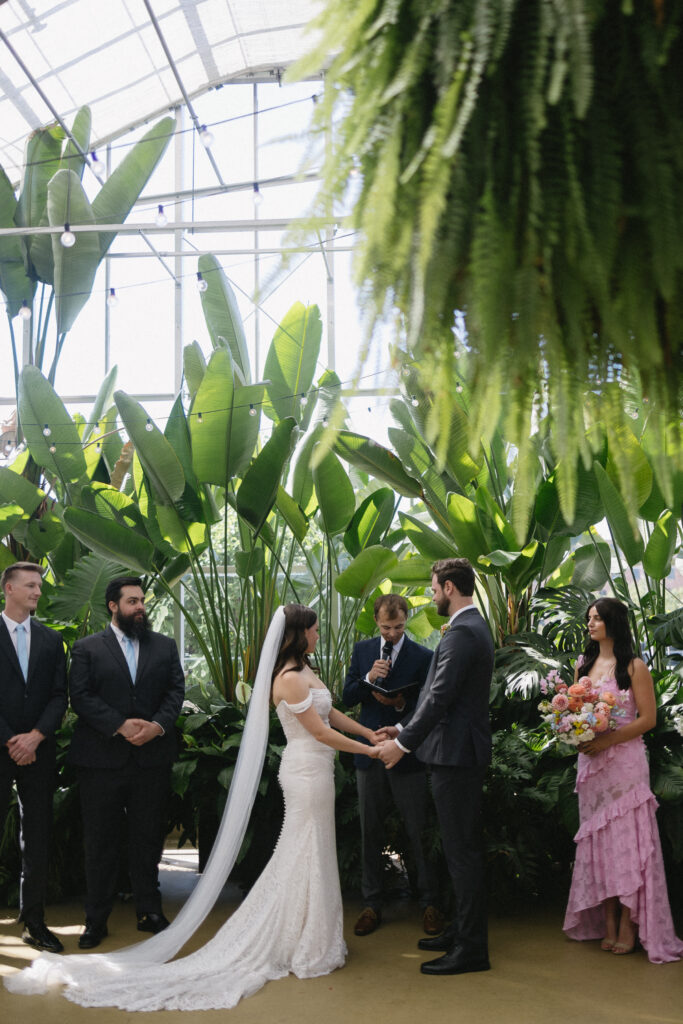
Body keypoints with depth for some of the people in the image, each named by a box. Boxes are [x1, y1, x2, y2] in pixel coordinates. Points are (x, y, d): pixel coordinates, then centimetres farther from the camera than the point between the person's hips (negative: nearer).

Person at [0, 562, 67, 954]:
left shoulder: (51, 640, 11)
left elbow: (59, 696, 6)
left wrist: (35, 736, -8)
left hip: (38, 751, 4)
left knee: (38, 839, 6)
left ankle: (35, 923, 14)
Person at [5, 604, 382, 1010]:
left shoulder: (304, 670, 10)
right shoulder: (289, 679, -20)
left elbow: (330, 712, 17)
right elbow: (320, 732, -18)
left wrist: (371, 732, 15)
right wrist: (367, 750, -11)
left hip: (314, 768, 9)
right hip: (307, 769, -9)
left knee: (300, 854, 15)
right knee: (307, 854, 1)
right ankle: (306, 948, 13)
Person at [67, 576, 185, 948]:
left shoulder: (165, 646, 11)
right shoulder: (87, 648, 2)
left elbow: (176, 690, 4)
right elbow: (80, 696, -7)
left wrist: (157, 725, -13)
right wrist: (121, 725, -17)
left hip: (152, 758, 2)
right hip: (102, 759, -2)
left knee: (148, 838, 10)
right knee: (100, 841, 5)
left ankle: (149, 911, 23)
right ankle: (96, 919, 16)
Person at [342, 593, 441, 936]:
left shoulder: (422, 656, -5)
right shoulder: (362, 650, 6)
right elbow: (347, 699, 2)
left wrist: (401, 704, -23)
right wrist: (368, 679, -15)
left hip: (408, 756, -3)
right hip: (370, 753, 3)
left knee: (419, 832, 4)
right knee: (370, 832, 11)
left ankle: (429, 903, 19)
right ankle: (372, 904, 23)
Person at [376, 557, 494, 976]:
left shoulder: (461, 633, -18)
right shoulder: (474, 626, 15)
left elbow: (440, 697, -22)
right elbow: (439, 694, 19)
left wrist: (404, 744, -16)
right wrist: (404, 728, 18)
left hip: (457, 754, -11)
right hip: (463, 752, 11)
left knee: (463, 851, -3)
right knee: (464, 849, 18)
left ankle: (471, 949, 5)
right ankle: (463, 931, 29)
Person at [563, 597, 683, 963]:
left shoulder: (634, 667, -5)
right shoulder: (583, 665, 13)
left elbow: (648, 718, -9)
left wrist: (608, 739, -17)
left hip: (624, 762, -6)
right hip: (590, 763, 6)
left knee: (626, 838, -4)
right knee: (597, 840, 6)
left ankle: (629, 927, 4)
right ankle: (607, 924, 12)